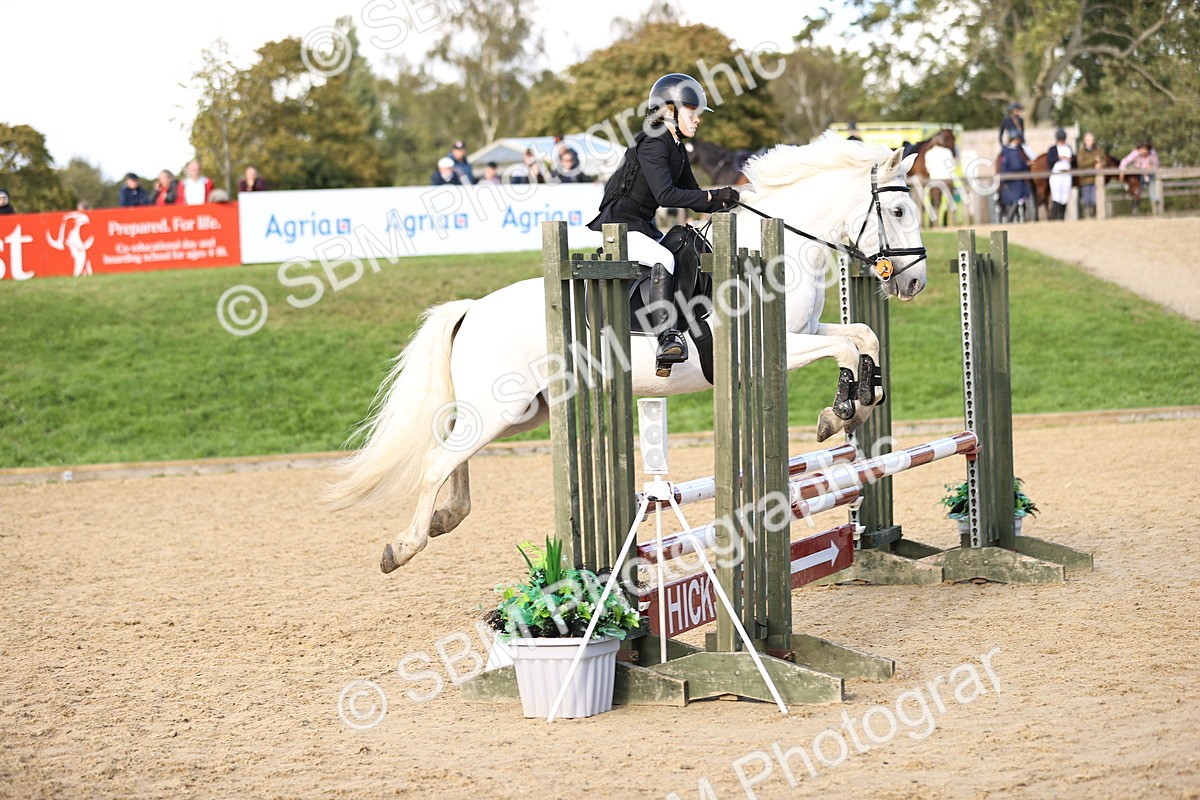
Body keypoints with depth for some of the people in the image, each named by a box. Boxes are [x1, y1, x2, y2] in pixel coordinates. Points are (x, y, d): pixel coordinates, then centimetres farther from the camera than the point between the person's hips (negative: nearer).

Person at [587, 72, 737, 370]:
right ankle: (667, 337, -34)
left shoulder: (677, 149, 12)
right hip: (619, 225, -10)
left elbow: (691, 196, 13)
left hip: (644, 227, 10)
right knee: (664, 258, -30)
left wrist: (718, 203, -7)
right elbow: (665, 195, -28)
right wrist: (713, 196, -27)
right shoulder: (652, 145, -18)